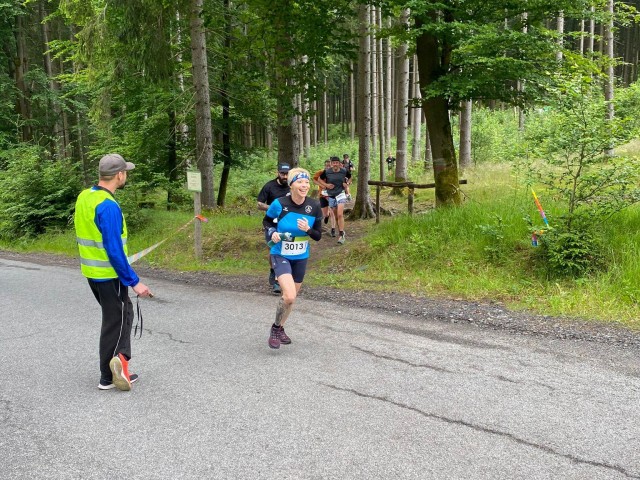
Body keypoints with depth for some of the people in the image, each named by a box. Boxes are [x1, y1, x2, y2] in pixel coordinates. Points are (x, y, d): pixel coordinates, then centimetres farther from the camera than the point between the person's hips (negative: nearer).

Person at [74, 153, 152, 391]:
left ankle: (119, 368, 20)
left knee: (124, 314, 18)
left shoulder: (84, 197, 5)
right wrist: (134, 282, -21)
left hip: (92, 271, 9)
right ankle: (107, 377, 8)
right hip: (109, 275, -9)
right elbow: (114, 250, -26)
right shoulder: (108, 206, -24)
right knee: (116, 322, 5)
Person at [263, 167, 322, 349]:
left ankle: (280, 329, 41)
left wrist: (308, 229, -23)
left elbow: (318, 236, -2)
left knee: (291, 296, 16)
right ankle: (275, 329, 5)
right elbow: (266, 222, 2)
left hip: (301, 257, 4)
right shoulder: (279, 204, -18)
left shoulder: (314, 206, -9)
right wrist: (272, 233, -18)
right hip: (280, 255, -4)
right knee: (289, 296, -21)